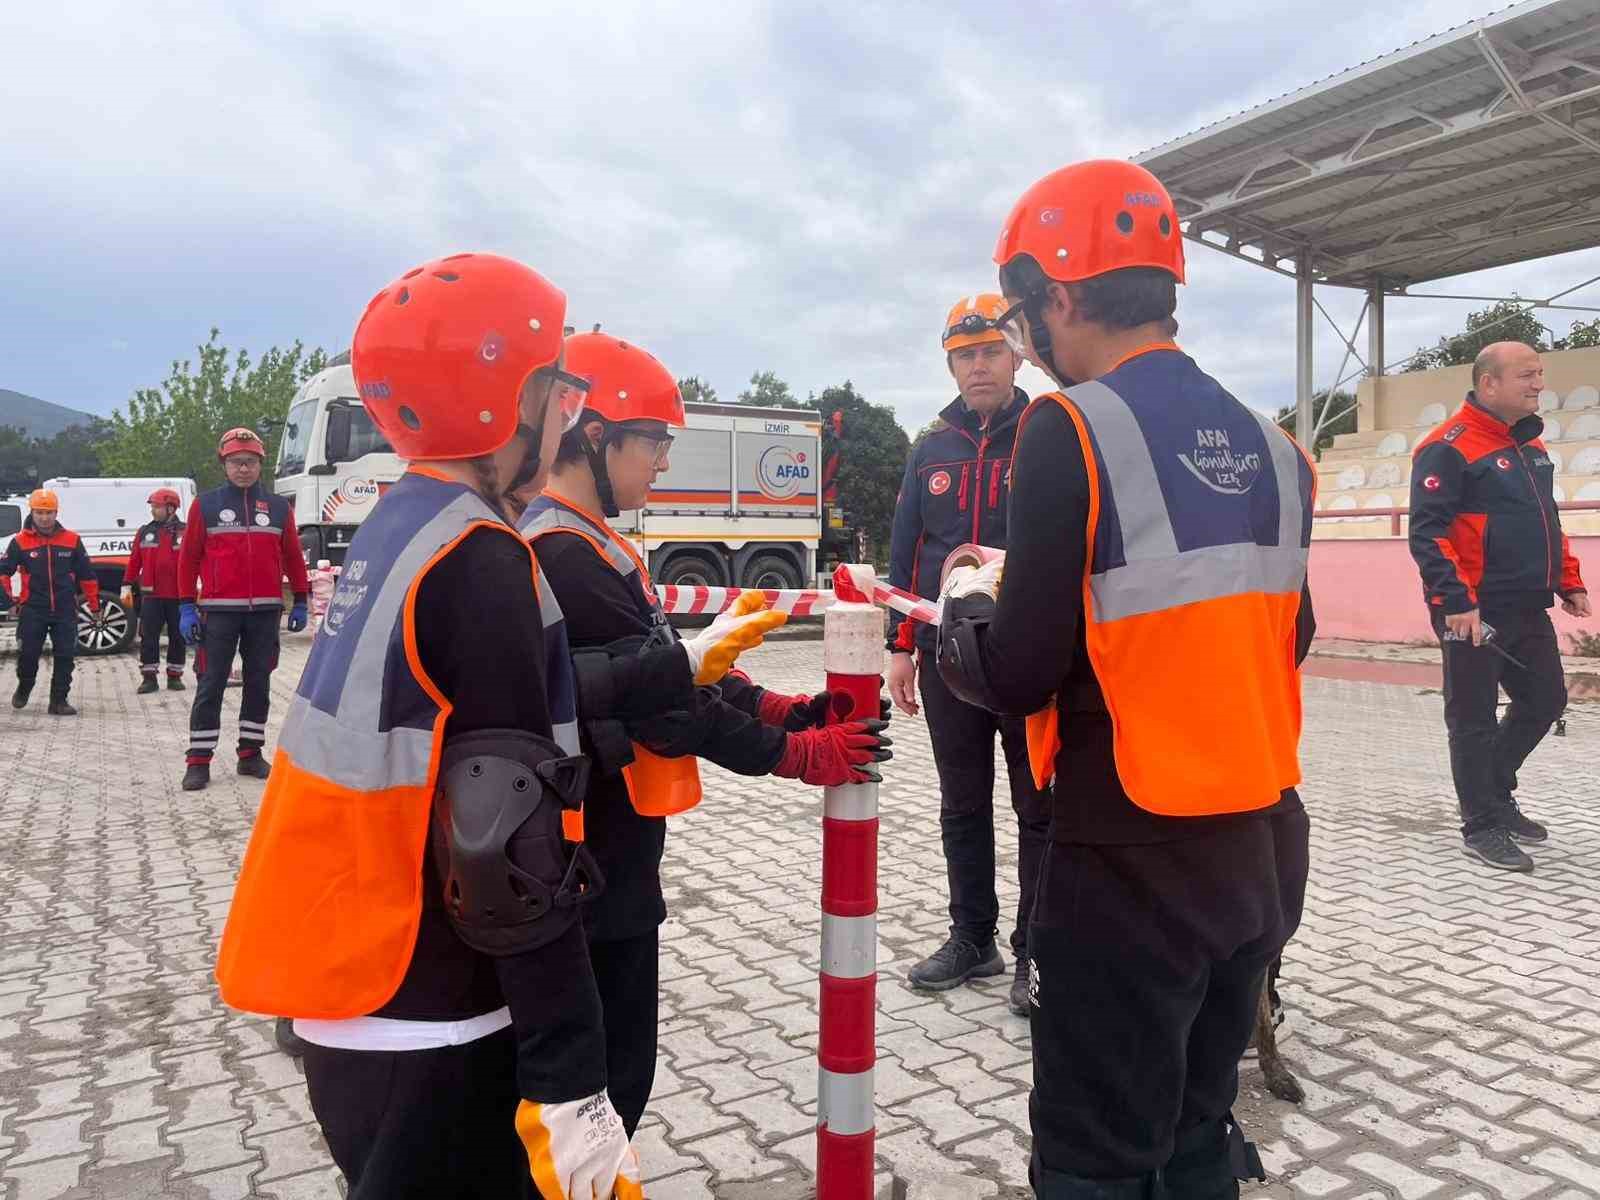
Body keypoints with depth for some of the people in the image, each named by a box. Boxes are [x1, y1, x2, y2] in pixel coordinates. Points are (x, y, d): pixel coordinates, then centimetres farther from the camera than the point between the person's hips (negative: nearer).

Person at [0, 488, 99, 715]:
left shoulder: (72, 540, 3)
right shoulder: (20, 541, -1)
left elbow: (86, 574, 8)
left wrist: (94, 604, 8)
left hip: (65, 610, 1)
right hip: (33, 610, -1)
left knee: (65, 656, 1)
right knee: (28, 654, 3)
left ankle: (58, 701, 11)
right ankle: (24, 688, 33)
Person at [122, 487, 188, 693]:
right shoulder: (144, 532, 9)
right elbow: (134, 561, 9)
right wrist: (127, 586, 5)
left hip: (178, 596, -2)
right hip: (151, 596, 2)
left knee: (177, 638, 6)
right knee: (148, 637, 0)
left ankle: (174, 676, 16)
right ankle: (149, 678, 7)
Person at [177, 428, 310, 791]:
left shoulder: (278, 507, 7)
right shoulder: (205, 505, 3)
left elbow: (293, 557, 11)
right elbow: (188, 558, 3)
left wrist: (300, 603, 8)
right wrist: (186, 607, -2)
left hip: (265, 612, 2)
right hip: (218, 611, -2)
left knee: (259, 684, 8)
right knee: (211, 686, 0)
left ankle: (251, 754, 19)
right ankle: (198, 761, 5)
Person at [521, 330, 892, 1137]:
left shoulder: (579, 544, 12)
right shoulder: (566, 557, -21)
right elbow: (663, 703, -22)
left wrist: (786, 710, 0)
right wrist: (802, 755, -14)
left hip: (599, 855, 10)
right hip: (591, 865, -10)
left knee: (606, 1062, 21)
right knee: (606, 1073, 6)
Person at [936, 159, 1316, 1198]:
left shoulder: (1072, 428, -15)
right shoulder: (1269, 443, 6)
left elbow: (1015, 678, -17)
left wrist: (968, 602, 4)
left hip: (1132, 862, -7)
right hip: (1263, 848, 7)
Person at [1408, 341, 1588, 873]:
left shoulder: (1531, 444, 15)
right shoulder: (1449, 448, -13)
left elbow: (1546, 523, 25)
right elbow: (1428, 532, -19)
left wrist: (1568, 582, 20)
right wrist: (1455, 600, -25)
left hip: (1528, 609, 9)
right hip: (1473, 611, -9)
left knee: (1545, 700, 16)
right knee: (1474, 718, 2)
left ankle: (1494, 793, 34)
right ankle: (1482, 827, 14)